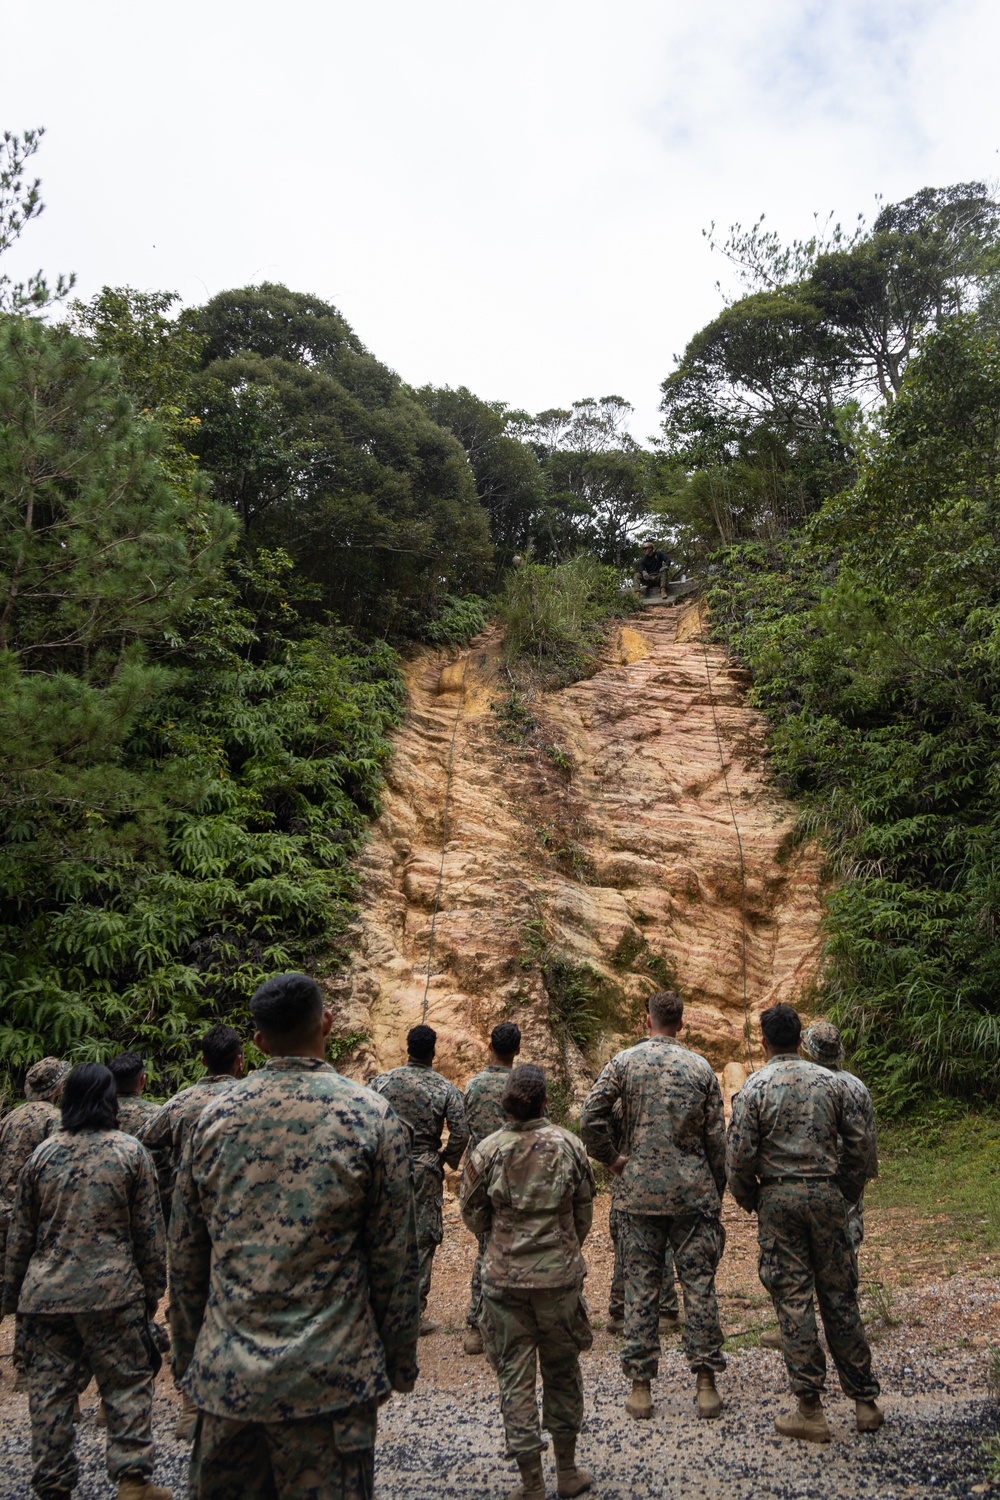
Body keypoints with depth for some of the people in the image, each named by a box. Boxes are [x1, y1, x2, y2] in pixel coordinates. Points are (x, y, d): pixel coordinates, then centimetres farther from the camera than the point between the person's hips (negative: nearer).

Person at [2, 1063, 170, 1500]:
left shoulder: (42, 1153, 4)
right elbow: (148, 1229, -2)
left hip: (46, 1292, 3)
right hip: (112, 1290, -3)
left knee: (50, 1390, 11)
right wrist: (153, 1287, 6)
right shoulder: (130, 1151, -4)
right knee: (128, 1382, 6)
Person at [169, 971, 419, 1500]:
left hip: (225, 1375, 3)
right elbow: (394, 1258, -5)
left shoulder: (213, 1117, 0)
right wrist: (400, 1364, 7)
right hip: (328, 1380, -3)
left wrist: (187, 1358, 19)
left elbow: (185, 1258, 7)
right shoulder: (371, 1117, -9)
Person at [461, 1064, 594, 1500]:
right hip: (560, 1275, 1)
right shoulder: (569, 1146, -7)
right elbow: (584, 1212, 3)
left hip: (504, 1278, -1)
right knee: (562, 1370, 18)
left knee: (514, 1376, 10)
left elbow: (473, 1214, 2)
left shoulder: (485, 1151, -9)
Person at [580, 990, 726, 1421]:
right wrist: (716, 1196, 14)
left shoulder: (624, 1062, -3)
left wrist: (611, 1159, 5)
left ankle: (641, 1386, 12)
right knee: (698, 1283, 8)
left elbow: (590, 1117, -11)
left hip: (641, 1191, 0)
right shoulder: (700, 1067, 1)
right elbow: (716, 1137, 4)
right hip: (693, 1191, 1)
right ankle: (706, 1384, 13)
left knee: (641, 1284, 7)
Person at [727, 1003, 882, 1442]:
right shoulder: (828, 1081, 4)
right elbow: (857, 1141, 6)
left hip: (779, 1198, -3)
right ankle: (864, 1401, 20)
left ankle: (810, 1411, 7)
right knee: (840, 1295, 12)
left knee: (793, 1299, 3)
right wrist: (847, 1192, 16)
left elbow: (740, 1155, -9)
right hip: (826, 1193, 3)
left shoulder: (755, 1086, -6)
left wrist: (748, 1201, 7)